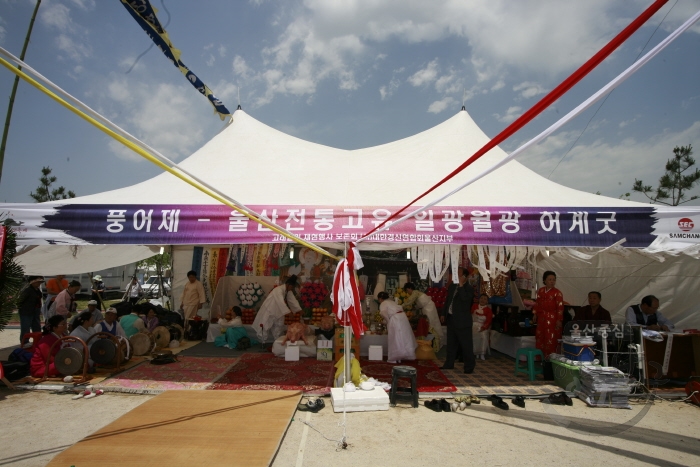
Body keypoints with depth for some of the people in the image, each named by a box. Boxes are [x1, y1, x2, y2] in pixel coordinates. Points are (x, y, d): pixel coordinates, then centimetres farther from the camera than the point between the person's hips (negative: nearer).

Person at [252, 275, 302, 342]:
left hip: (278, 312, 8)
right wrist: (289, 312, -41)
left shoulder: (289, 292, -2)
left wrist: (299, 310, -10)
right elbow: (281, 302, -37)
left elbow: (293, 301, -1)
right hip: (269, 311, -8)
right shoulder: (278, 290, -28)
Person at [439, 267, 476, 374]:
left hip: (462, 321, -7)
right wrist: (443, 314, 16)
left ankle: (469, 366, 12)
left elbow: (465, 299, -30)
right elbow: (447, 300, 17)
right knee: (451, 343, 16)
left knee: (466, 344, 1)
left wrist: (461, 285, -27)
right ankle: (449, 364, 26)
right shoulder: (452, 286, 10)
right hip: (451, 319, 7)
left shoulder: (469, 289, -11)